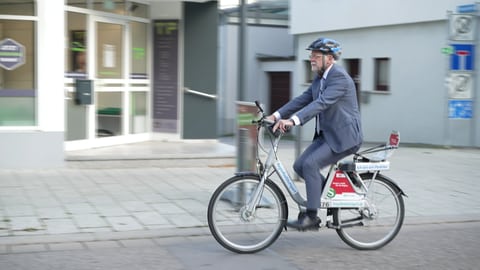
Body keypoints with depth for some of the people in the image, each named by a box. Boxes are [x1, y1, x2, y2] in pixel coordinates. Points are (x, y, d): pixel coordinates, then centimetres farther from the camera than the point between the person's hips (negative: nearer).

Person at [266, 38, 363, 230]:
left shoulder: (339, 77, -17)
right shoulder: (320, 78, 13)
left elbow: (321, 103, -29)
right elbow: (303, 99, 9)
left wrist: (293, 120, -39)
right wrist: (277, 115, -4)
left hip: (344, 136, -9)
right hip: (327, 135, 9)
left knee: (310, 164, -22)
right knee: (299, 166, 0)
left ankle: (311, 217, -15)